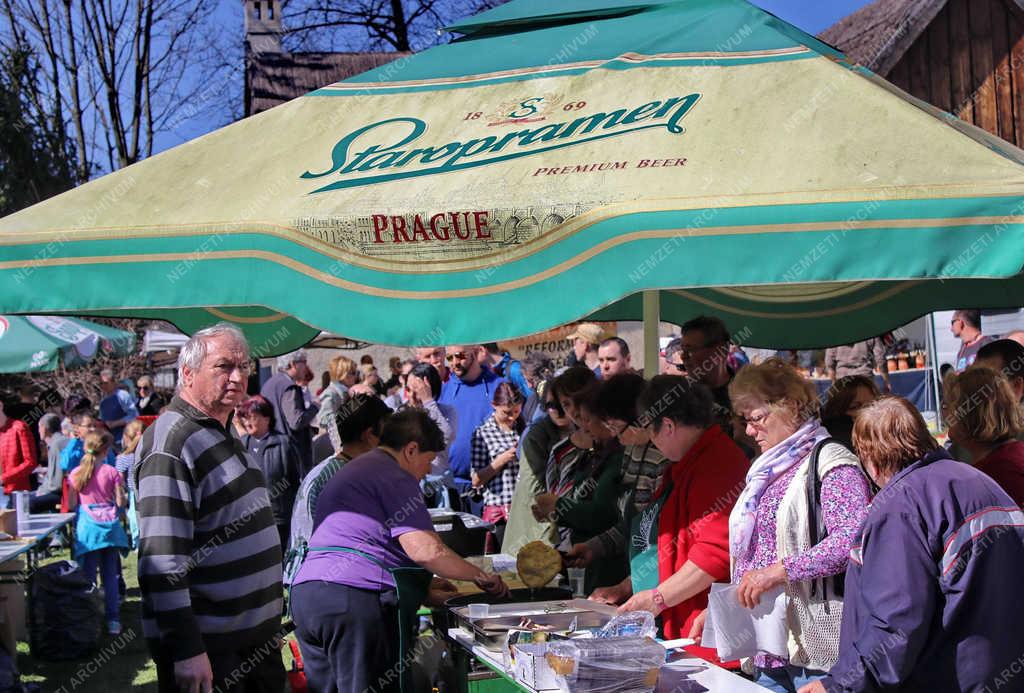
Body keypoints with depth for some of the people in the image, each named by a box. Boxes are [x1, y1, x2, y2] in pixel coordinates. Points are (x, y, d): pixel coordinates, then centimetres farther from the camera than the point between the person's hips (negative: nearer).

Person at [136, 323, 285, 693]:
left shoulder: (223, 436, 15)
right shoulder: (171, 443, -17)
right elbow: (161, 561, -24)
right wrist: (185, 650, -27)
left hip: (256, 636, 9)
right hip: (208, 648, -9)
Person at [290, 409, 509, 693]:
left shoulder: (353, 470, 27)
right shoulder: (395, 478, -5)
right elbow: (426, 550, -15)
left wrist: (421, 587, 28)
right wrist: (481, 577, -1)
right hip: (355, 599, -10)